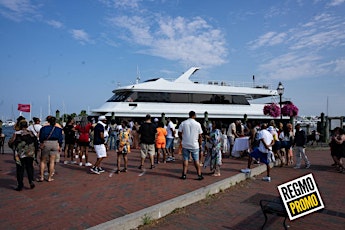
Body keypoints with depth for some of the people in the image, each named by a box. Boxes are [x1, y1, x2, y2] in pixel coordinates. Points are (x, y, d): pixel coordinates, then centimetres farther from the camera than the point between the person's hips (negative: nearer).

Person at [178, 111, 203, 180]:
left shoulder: (183, 123, -2)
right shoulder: (197, 124, -5)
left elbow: (179, 133, 0)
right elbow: (200, 136, -1)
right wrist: (200, 144, 12)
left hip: (185, 145, 1)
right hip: (194, 145, -1)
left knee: (185, 159, 9)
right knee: (196, 160, 7)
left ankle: (184, 175, 10)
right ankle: (199, 175, 11)